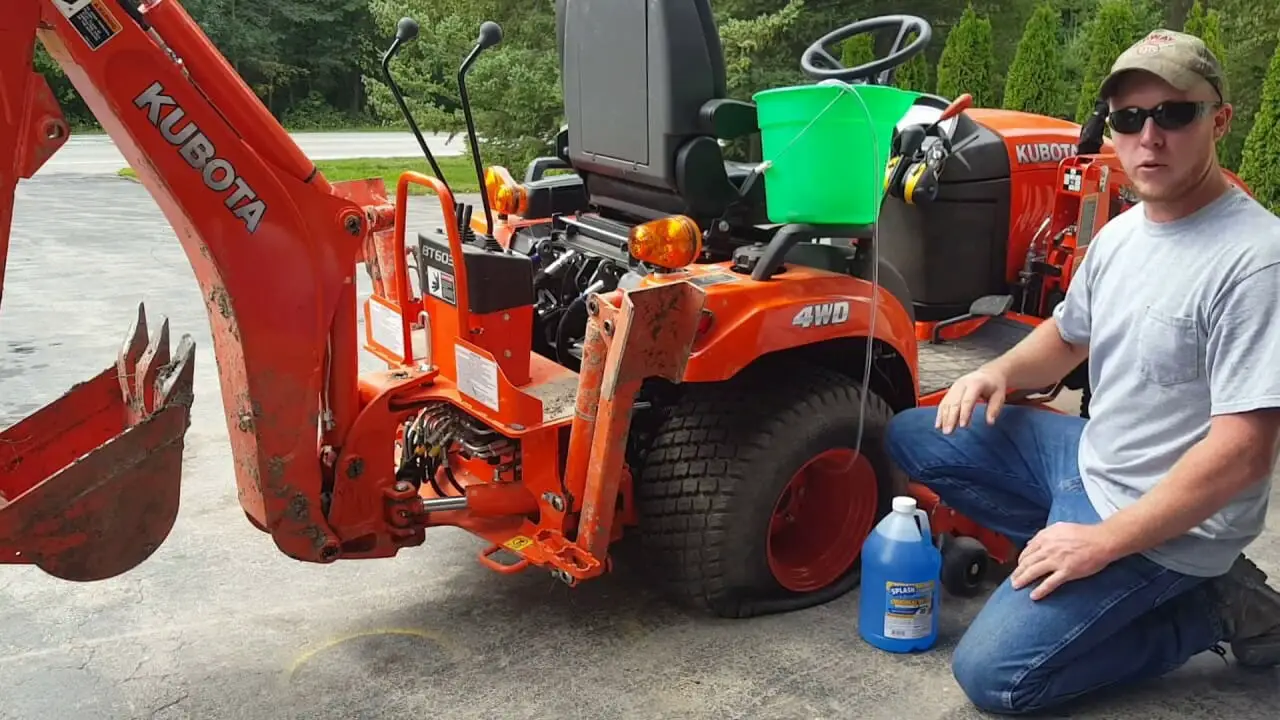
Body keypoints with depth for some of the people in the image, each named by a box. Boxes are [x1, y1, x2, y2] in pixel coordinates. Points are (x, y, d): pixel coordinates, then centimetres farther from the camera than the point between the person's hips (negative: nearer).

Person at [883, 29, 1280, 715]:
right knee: (914, 438, 9)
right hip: (1091, 454, 8)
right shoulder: (1119, 233, 2)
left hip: (1170, 519, -8)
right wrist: (1000, 371, -4)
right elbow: (1066, 335, 18)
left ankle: (1209, 608, 3)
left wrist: (1104, 542, -23)